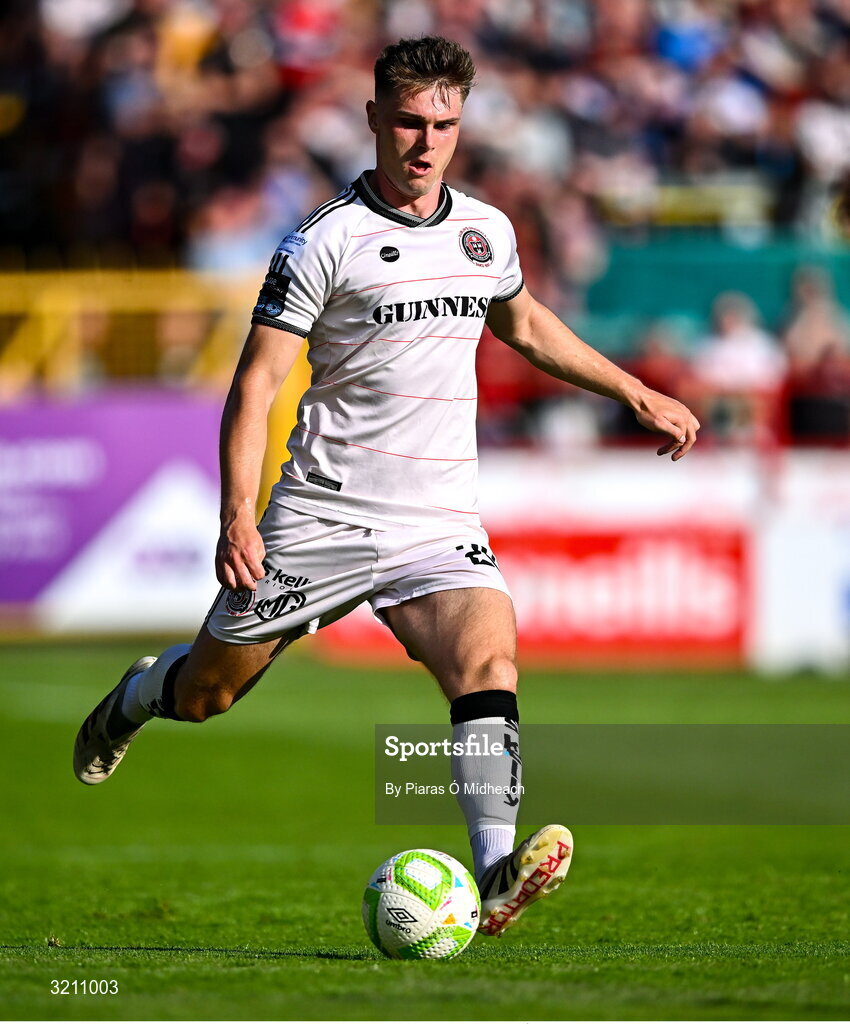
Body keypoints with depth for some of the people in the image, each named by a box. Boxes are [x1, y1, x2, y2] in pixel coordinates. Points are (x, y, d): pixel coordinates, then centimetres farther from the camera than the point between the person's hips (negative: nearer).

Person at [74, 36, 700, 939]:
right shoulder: (326, 241, -9)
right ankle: (135, 698, 45)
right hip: (323, 516, -3)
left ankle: (496, 876, -33)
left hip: (439, 525, 3)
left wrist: (639, 396, 29)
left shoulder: (486, 231, 9)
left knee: (487, 654, -24)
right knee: (205, 692, 8)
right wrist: (237, 516, -21)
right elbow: (256, 381, -10)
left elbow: (525, 326, 30)